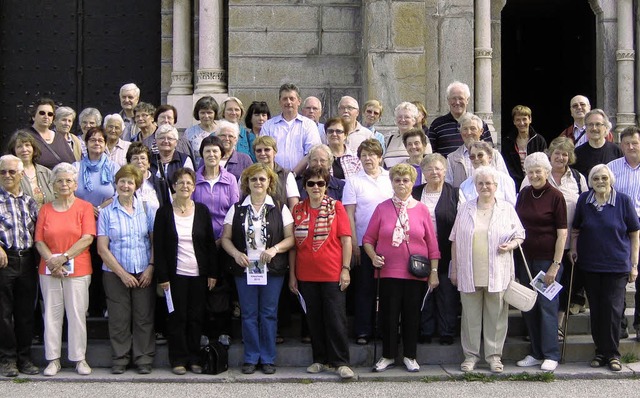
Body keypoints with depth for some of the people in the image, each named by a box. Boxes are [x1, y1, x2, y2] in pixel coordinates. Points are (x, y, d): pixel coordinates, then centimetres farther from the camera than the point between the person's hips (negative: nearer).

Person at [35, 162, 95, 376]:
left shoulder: (84, 207, 2)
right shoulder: (45, 209, 10)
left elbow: (87, 238, -7)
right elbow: (39, 240, 4)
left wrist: (64, 258, -13)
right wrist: (52, 261, -12)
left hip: (78, 269, -2)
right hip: (49, 270, 3)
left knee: (77, 314, -1)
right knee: (52, 314, 4)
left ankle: (79, 359, 8)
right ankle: (54, 359, 11)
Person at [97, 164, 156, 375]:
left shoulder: (146, 210, 6)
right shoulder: (106, 213, 2)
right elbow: (102, 249, -2)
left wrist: (151, 267, -8)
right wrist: (123, 273, -8)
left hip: (143, 274, 1)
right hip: (115, 275, -1)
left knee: (144, 317, 2)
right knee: (119, 318, 3)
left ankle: (144, 359, 11)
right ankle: (119, 359, 14)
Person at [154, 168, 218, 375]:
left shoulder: (202, 211, 6)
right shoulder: (164, 212, 0)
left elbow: (210, 244, 7)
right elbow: (158, 247, -2)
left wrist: (213, 273, 2)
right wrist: (162, 277, -8)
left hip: (199, 274, 2)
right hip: (175, 274, -2)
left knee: (196, 317, 6)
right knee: (177, 317, 1)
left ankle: (194, 358, 14)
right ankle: (178, 360, 9)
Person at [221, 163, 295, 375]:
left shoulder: (280, 209, 4)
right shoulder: (237, 209, 8)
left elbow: (290, 237, 0)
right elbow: (226, 238, 6)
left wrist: (275, 249, -17)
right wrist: (236, 253, -12)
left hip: (272, 270, -1)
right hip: (244, 269, 1)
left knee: (269, 314, 3)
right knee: (249, 314, 4)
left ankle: (268, 359, 12)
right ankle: (251, 358, 13)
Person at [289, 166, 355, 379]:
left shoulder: (336, 207, 0)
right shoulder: (298, 210, 7)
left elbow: (346, 240, -2)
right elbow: (293, 244, 8)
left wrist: (345, 269, -9)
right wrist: (292, 274, 5)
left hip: (333, 274, -3)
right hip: (306, 275, 3)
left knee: (335, 318, -2)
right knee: (314, 319, 9)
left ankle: (341, 362, 4)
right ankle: (320, 360, 20)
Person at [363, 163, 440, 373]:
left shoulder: (421, 209, 4)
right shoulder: (382, 208, 3)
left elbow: (432, 243, 6)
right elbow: (368, 239, 6)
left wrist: (434, 271, 3)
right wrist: (373, 256, -11)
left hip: (416, 274, 0)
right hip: (389, 271, 0)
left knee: (412, 315, 6)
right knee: (389, 315, 3)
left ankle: (410, 356, 20)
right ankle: (388, 355, 17)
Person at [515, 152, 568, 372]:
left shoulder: (555, 197, -8)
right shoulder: (524, 194, 7)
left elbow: (562, 233, -9)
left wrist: (555, 265, -13)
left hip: (547, 259, -5)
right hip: (526, 259, 6)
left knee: (547, 306, -2)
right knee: (528, 307, 9)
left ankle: (551, 355, 8)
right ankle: (536, 353, 20)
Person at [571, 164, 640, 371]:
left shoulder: (623, 201, -3)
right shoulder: (584, 200, 4)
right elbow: (576, 230, 16)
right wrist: (574, 249, 0)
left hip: (617, 265, -3)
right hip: (590, 265, 3)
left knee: (613, 309, -4)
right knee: (596, 309, 7)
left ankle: (612, 354, 7)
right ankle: (600, 352, 17)